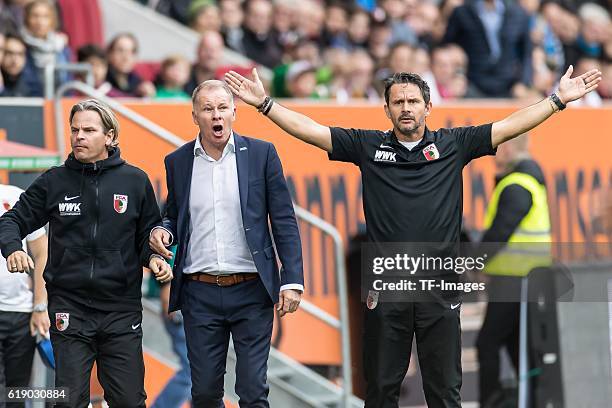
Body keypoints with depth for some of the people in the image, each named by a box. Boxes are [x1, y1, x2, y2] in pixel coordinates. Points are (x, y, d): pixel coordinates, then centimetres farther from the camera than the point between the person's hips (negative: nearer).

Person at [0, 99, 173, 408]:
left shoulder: (135, 181, 5)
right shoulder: (54, 181, 5)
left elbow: (149, 232, 13)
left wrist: (154, 257, -7)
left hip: (122, 309, 0)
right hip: (69, 307, 0)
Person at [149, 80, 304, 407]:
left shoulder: (261, 153, 1)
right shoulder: (177, 162, 7)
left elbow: (284, 221, 1)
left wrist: (292, 280, -7)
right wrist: (162, 232, -5)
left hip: (251, 292, -2)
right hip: (200, 294, 2)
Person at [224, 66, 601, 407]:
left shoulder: (453, 145, 5)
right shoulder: (368, 146, 5)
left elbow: (510, 126, 2)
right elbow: (310, 130, 3)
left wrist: (558, 100, -4)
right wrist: (265, 103, -4)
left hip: (439, 287, 0)